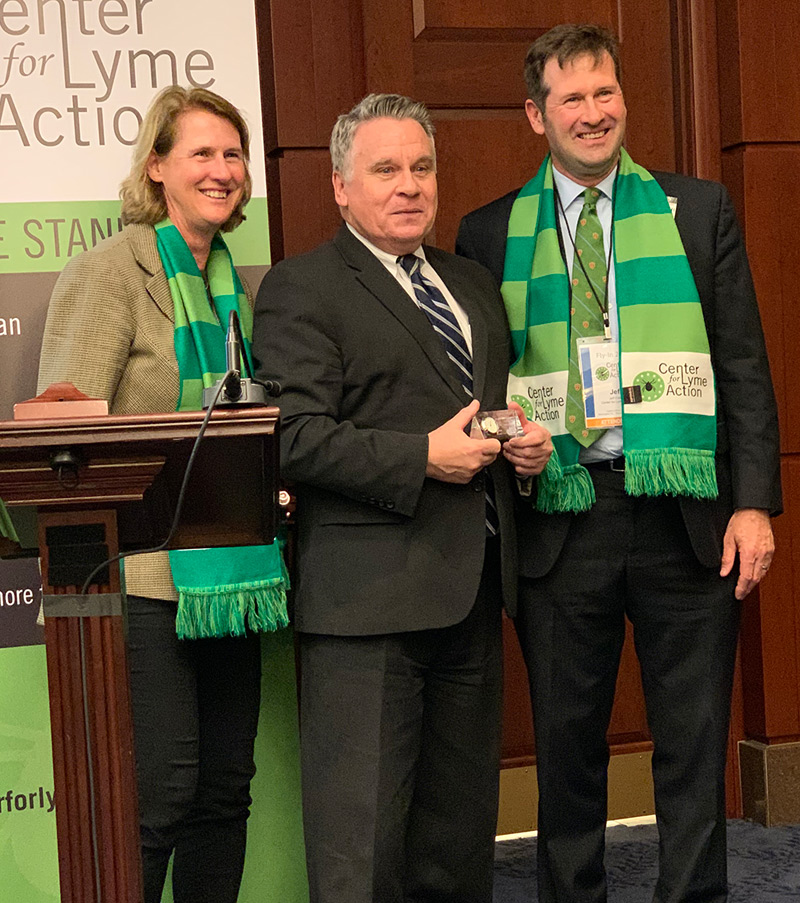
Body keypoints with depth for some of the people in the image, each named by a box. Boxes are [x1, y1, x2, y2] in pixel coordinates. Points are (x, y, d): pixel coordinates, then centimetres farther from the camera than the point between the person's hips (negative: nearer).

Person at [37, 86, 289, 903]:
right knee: (160, 793, -6)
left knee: (226, 786, 11)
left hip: (230, 575, 7)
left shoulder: (238, 283, 16)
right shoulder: (111, 272, -7)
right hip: (144, 578, -7)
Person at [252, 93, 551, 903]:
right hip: (369, 590, -7)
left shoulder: (474, 285, 19)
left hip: (472, 585, 8)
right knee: (363, 833, -5)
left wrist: (529, 440, 7)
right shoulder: (300, 289, -5)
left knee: (461, 817, 16)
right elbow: (294, 438, -15)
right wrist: (421, 457, -19)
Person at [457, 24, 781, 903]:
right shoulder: (491, 233, 6)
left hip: (685, 517, 0)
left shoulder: (697, 210, 8)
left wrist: (754, 502, -3)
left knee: (694, 742, 7)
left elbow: (743, 365, 5)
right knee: (567, 744, 10)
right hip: (560, 522, 0)